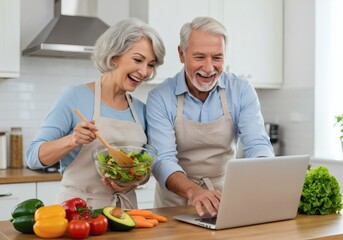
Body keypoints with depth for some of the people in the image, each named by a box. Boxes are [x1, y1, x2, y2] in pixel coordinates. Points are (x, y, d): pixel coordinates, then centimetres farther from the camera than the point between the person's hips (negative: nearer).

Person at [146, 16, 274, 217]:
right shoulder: (160, 97, -10)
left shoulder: (242, 91, -5)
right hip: (177, 202, -1)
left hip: (225, 200, 1)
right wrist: (193, 191, -38)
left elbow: (258, 146, -11)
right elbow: (162, 159, -19)